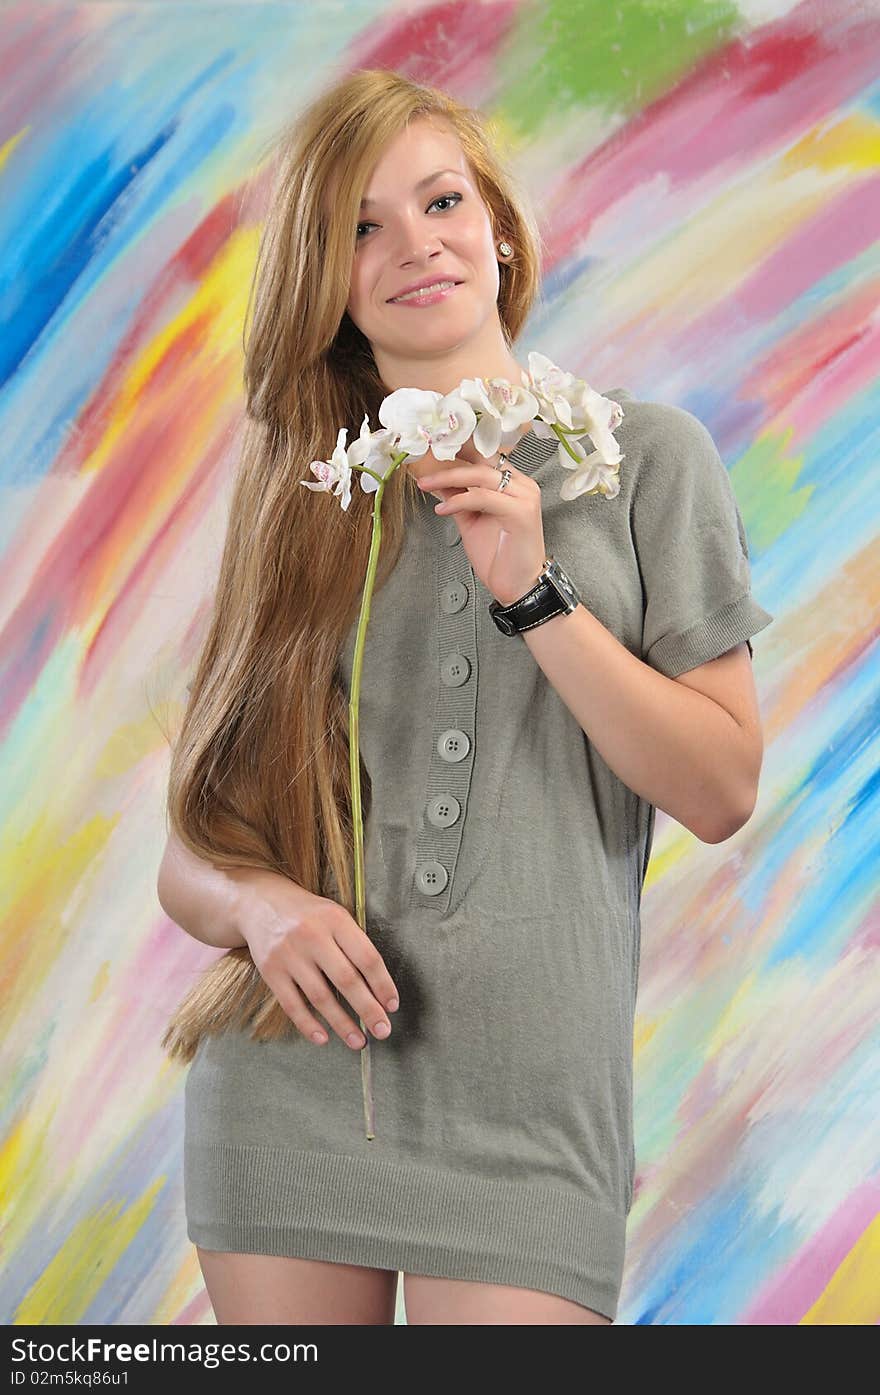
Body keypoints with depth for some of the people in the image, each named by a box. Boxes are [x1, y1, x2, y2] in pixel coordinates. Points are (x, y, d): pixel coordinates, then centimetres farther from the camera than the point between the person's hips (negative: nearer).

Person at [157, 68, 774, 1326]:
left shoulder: (644, 455, 3)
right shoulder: (297, 501, 8)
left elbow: (722, 793, -1)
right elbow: (192, 855, 8)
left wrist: (534, 595, -10)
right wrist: (258, 905, -15)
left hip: (527, 1109, -2)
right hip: (291, 1079, 2)